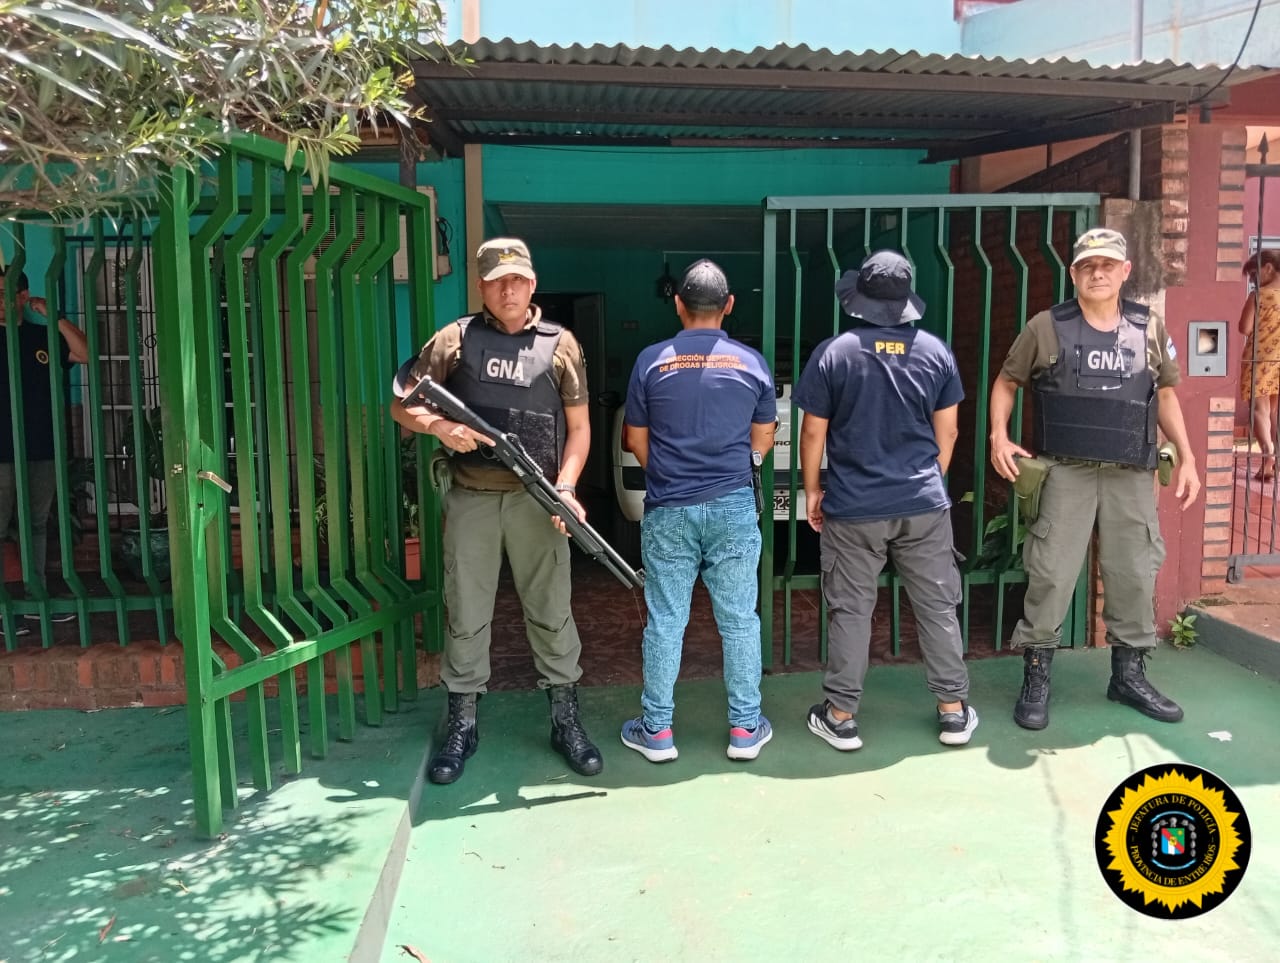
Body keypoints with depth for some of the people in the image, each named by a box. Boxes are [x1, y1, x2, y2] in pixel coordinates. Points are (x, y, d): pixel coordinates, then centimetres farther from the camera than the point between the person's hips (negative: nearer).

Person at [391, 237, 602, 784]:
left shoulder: (560, 344, 7)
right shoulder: (455, 340, 6)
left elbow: (579, 427, 6)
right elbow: (401, 404, 8)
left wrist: (565, 488, -8)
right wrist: (438, 426, -13)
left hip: (536, 500, 0)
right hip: (471, 499, 1)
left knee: (551, 611, 7)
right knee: (466, 615, 8)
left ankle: (566, 721, 21)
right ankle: (462, 726, 22)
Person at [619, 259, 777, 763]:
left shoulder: (651, 360, -3)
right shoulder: (751, 362, 0)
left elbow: (637, 440, 4)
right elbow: (763, 440, 9)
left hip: (668, 510, 0)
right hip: (733, 507, 1)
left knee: (664, 621, 7)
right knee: (739, 620, 10)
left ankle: (656, 731, 17)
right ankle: (745, 728, 19)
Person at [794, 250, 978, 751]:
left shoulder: (832, 353, -7)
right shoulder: (935, 351, 0)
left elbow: (813, 433, -4)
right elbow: (947, 432, 6)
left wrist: (812, 490, 8)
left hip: (852, 509, -2)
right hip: (924, 505, 2)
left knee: (850, 611, 7)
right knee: (937, 606, 12)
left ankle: (840, 717, 15)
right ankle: (953, 711, 22)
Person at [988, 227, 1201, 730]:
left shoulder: (1151, 330, 7)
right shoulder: (1046, 328, -2)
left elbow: (1166, 395, 17)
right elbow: (1006, 382, 7)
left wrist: (1187, 458, 12)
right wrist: (1000, 437, -8)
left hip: (1131, 476, 3)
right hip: (1066, 472, -3)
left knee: (1134, 575, 10)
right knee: (1050, 574, -3)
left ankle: (1129, 674, 27)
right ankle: (1036, 680, 9)